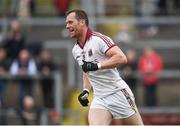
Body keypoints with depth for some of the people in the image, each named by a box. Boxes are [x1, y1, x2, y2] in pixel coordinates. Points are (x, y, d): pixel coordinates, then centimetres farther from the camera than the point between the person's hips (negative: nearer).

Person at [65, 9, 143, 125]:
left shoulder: (98, 39, -13)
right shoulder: (76, 50, 11)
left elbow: (122, 58, -25)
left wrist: (97, 66, -29)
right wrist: (86, 91, 10)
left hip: (118, 93, -6)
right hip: (99, 98, 6)